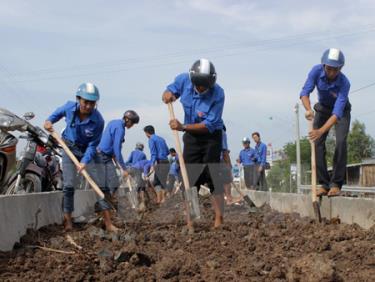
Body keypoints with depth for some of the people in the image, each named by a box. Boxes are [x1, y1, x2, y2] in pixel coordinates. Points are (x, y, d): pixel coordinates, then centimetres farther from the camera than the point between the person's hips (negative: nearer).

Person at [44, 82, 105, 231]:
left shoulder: (98, 121, -27)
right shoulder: (69, 107, -19)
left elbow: (93, 145, -20)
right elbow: (58, 112, 8)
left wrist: (85, 162, -32)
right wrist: (49, 120, -10)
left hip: (87, 151, -1)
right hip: (69, 148, 1)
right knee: (69, 184, -7)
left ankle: (108, 222, -4)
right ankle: (68, 220, 5)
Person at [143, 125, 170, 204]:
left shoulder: (151, 139, -3)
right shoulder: (161, 139, 19)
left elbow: (153, 153, -14)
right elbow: (168, 152, 24)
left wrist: (153, 164, -21)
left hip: (159, 163, -8)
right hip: (166, 162, 8)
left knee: (160, 182, -5)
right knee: (156, 181, 12)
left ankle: (163, 199, -6)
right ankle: (159, 199, 8)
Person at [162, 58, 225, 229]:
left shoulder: (218, 94, -26)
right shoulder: (183, 80, -14)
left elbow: (209, 125, -26)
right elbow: (169, 91, 5)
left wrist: (183, 127, -33)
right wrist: (168, 94, -20)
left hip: (211, 136, -4)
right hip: (191, 136, 4)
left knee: (213, 177, -7)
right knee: (190, 178, 1)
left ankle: (219, 220, -1)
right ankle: (190, 223, 4)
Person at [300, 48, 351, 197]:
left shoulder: (344, 83, -36)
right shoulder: (317, 71, -27)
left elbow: (337, 113, -41)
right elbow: (305, 92, -27)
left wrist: (321, 131, -54)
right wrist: (308, 109, -48)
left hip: (341, 111, -3)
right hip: (323, 108, 3)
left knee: (340, 142, -22)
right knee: (318, 144, -9)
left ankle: (336, 184, -16)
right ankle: (324, 184, -4)